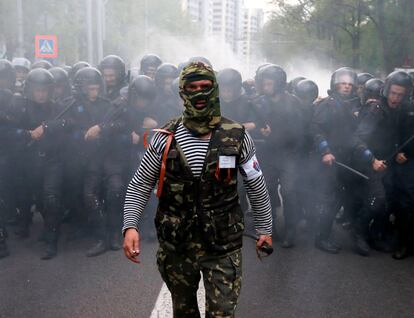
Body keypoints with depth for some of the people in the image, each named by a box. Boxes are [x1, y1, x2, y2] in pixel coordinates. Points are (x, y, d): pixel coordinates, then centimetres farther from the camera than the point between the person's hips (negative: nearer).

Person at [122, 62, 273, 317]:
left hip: (222, 243, -1)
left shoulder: (237, 136, -6)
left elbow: (257, 185, 5)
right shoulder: (166, 137, -5)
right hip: (176, 243, 2)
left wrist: (265, 228, 10)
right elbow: (140, 185, 1)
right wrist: (130, 226, -10)